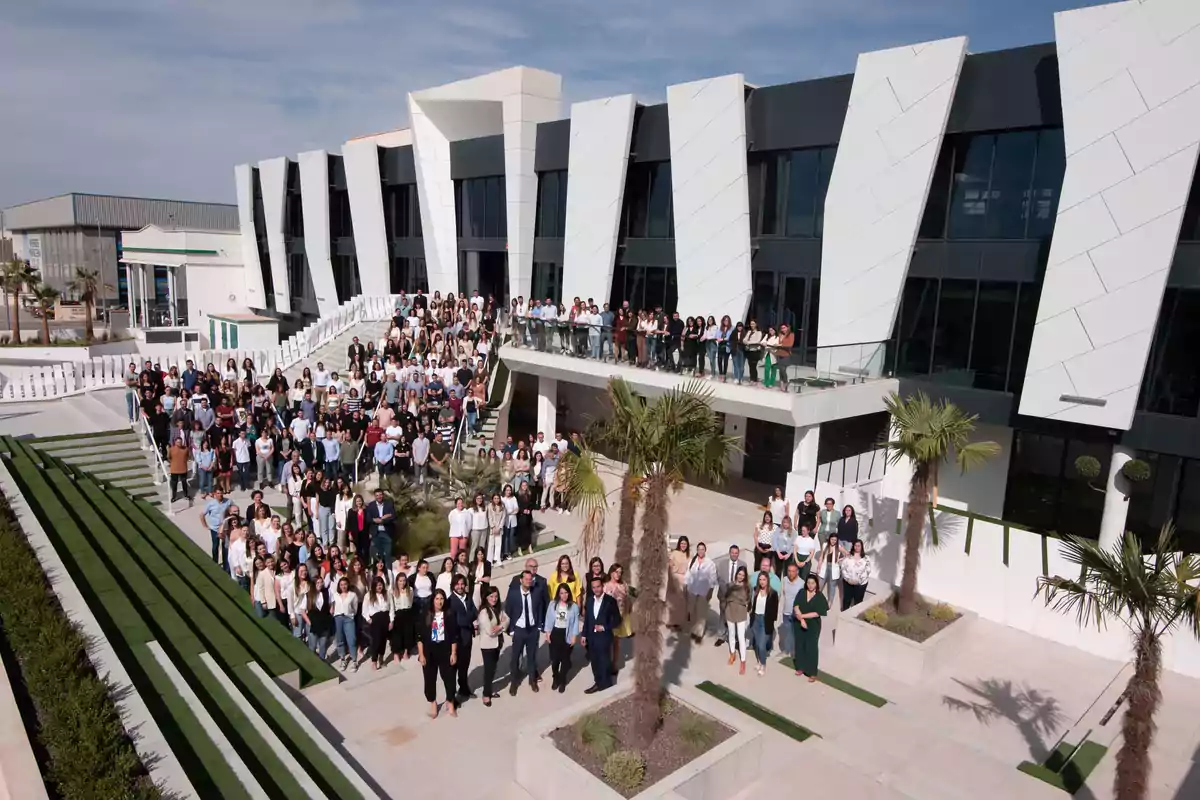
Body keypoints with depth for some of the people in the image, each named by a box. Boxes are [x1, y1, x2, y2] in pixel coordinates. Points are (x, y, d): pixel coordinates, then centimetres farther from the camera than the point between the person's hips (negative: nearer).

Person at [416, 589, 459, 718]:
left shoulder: (450, 615, -4)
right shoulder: (425, 615, -4)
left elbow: (454, 636, -1)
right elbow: (420, 636, -3)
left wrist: (453, 653, -4)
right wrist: (421, 654, -7)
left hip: (445, 651, 0)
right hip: (429, 652, 0)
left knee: (449, 677, 7)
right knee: (430, 679, 9)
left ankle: (450, 703, 28)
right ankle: (433, 704, 28)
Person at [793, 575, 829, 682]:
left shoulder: (820, 597, -8)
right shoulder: (801, 593, -1)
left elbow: (817, 613, -14)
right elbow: (796, 607, -9)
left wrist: (802, 615, -15)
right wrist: (801, 619, -21)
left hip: (813, 626, -3)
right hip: (799, 624, 3)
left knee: (811, 648, 0)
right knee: (799, 645, 12)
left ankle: (812, 673, 8)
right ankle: (800, 667, 28)